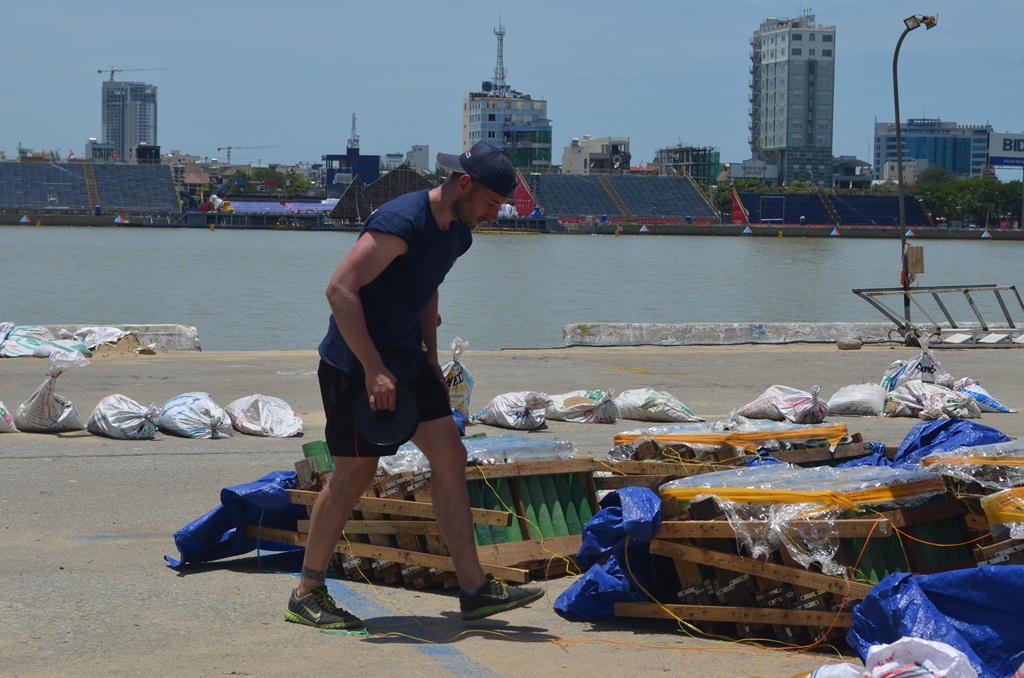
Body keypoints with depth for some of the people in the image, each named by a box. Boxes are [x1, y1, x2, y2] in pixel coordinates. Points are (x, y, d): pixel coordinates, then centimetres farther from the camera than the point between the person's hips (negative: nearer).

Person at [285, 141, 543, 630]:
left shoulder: (458, 233, 7)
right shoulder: (401, 222, -23)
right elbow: (340, 289, -30)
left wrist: (431, 359, 18)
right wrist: (374, 369, -29)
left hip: (407, 362, 9)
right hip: (355, 365, -9)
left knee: (450, 458, 2)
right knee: (355, 474, -3)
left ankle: (474, 590, 5)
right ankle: (306, 595, 11)